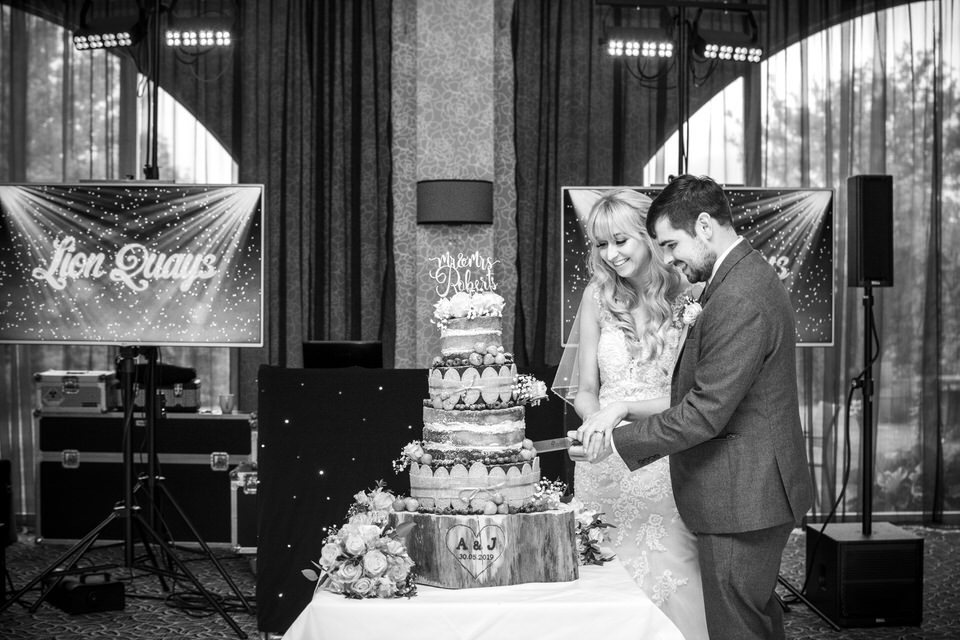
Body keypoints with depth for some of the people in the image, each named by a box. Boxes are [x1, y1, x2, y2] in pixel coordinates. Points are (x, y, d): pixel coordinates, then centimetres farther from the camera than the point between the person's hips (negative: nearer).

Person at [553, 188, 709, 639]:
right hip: (607, 468, 2)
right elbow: (584, 391, 7)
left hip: (667, 468, -2)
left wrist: (627, 407, -15)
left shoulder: (687, 296, -3)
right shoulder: (598, 297, 4)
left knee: (671, 579, -2)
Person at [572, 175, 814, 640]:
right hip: (754, 493, 10)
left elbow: (705, 412, -24)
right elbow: (701, 388, 10)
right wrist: (620, 415, 0)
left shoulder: (738, 301, -24)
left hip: (740, 501, -10)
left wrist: (616, 442, -17)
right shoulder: (746, 276, 10)